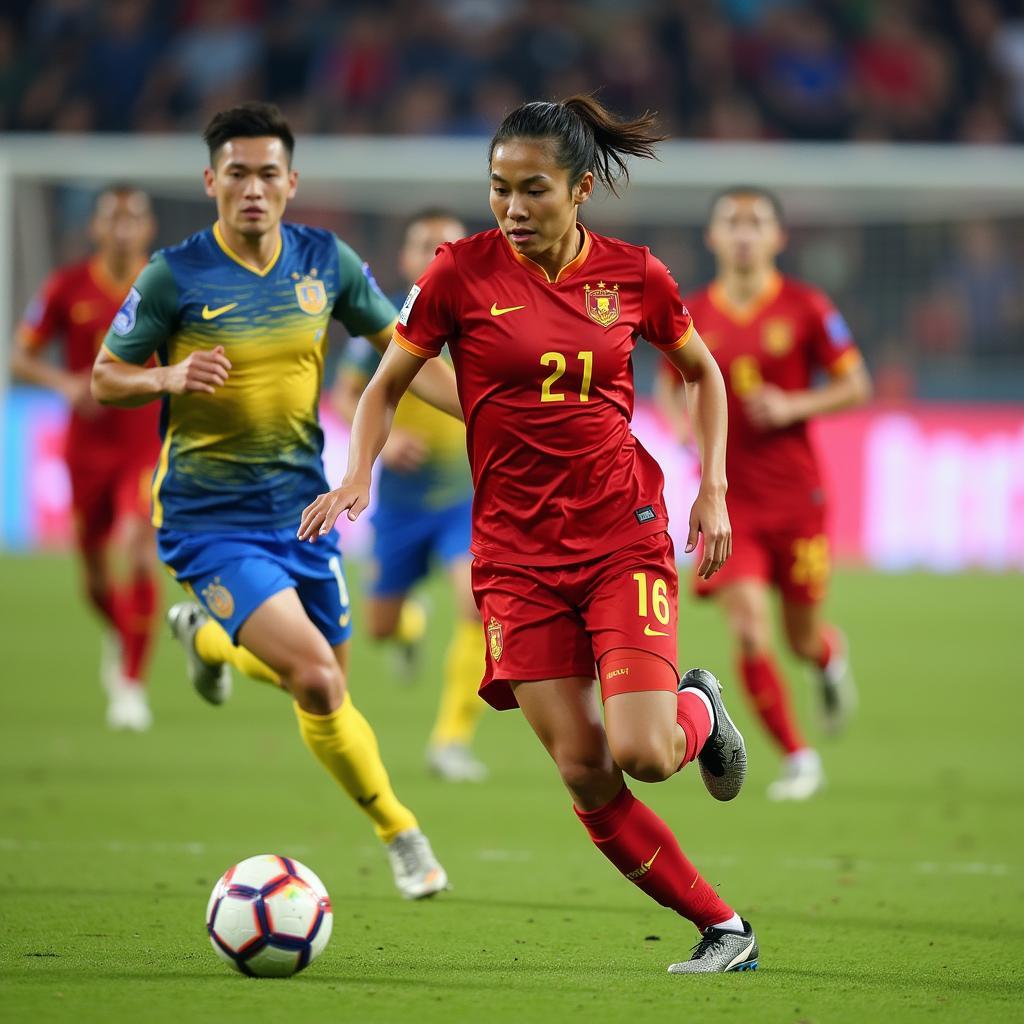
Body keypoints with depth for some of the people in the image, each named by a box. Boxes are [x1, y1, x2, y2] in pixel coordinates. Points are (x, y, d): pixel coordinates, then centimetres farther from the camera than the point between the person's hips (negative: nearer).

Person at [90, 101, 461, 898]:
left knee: (325, 693, 11)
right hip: (210, 516, -5)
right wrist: (170, 377, -22)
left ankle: (209, 637, 41)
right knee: (316, 676, -20)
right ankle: (398, 831, 5)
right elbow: (106, 376, -1)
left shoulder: (326, 262, -1)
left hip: (301, 501, 5)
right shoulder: (175, 276, -11)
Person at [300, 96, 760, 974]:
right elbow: (387, 384, 5)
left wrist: (712, 490, 8)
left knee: (642, 753, -17)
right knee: (583, 771, -6)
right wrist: (357, 477, -12)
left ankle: (699, 711, 21)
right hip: (516, 547, 1)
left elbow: (703, 374, 16)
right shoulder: (463, 271, -4)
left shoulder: (633, 275, -1)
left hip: (623, 531, -1)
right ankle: (723, 927, 10)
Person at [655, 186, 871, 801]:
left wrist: (795, 406, -16)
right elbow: (670, 384, 16)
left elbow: (858, 386, -1)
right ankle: (798, 758, 3)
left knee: (802, 637, 8)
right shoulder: (693, 315, 0)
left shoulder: (806, 308, -6)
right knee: (749, 633, -12)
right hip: (728, 497, 1)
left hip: (796, 495, -1)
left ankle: (832, 658, 48)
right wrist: (682, 420, -6)